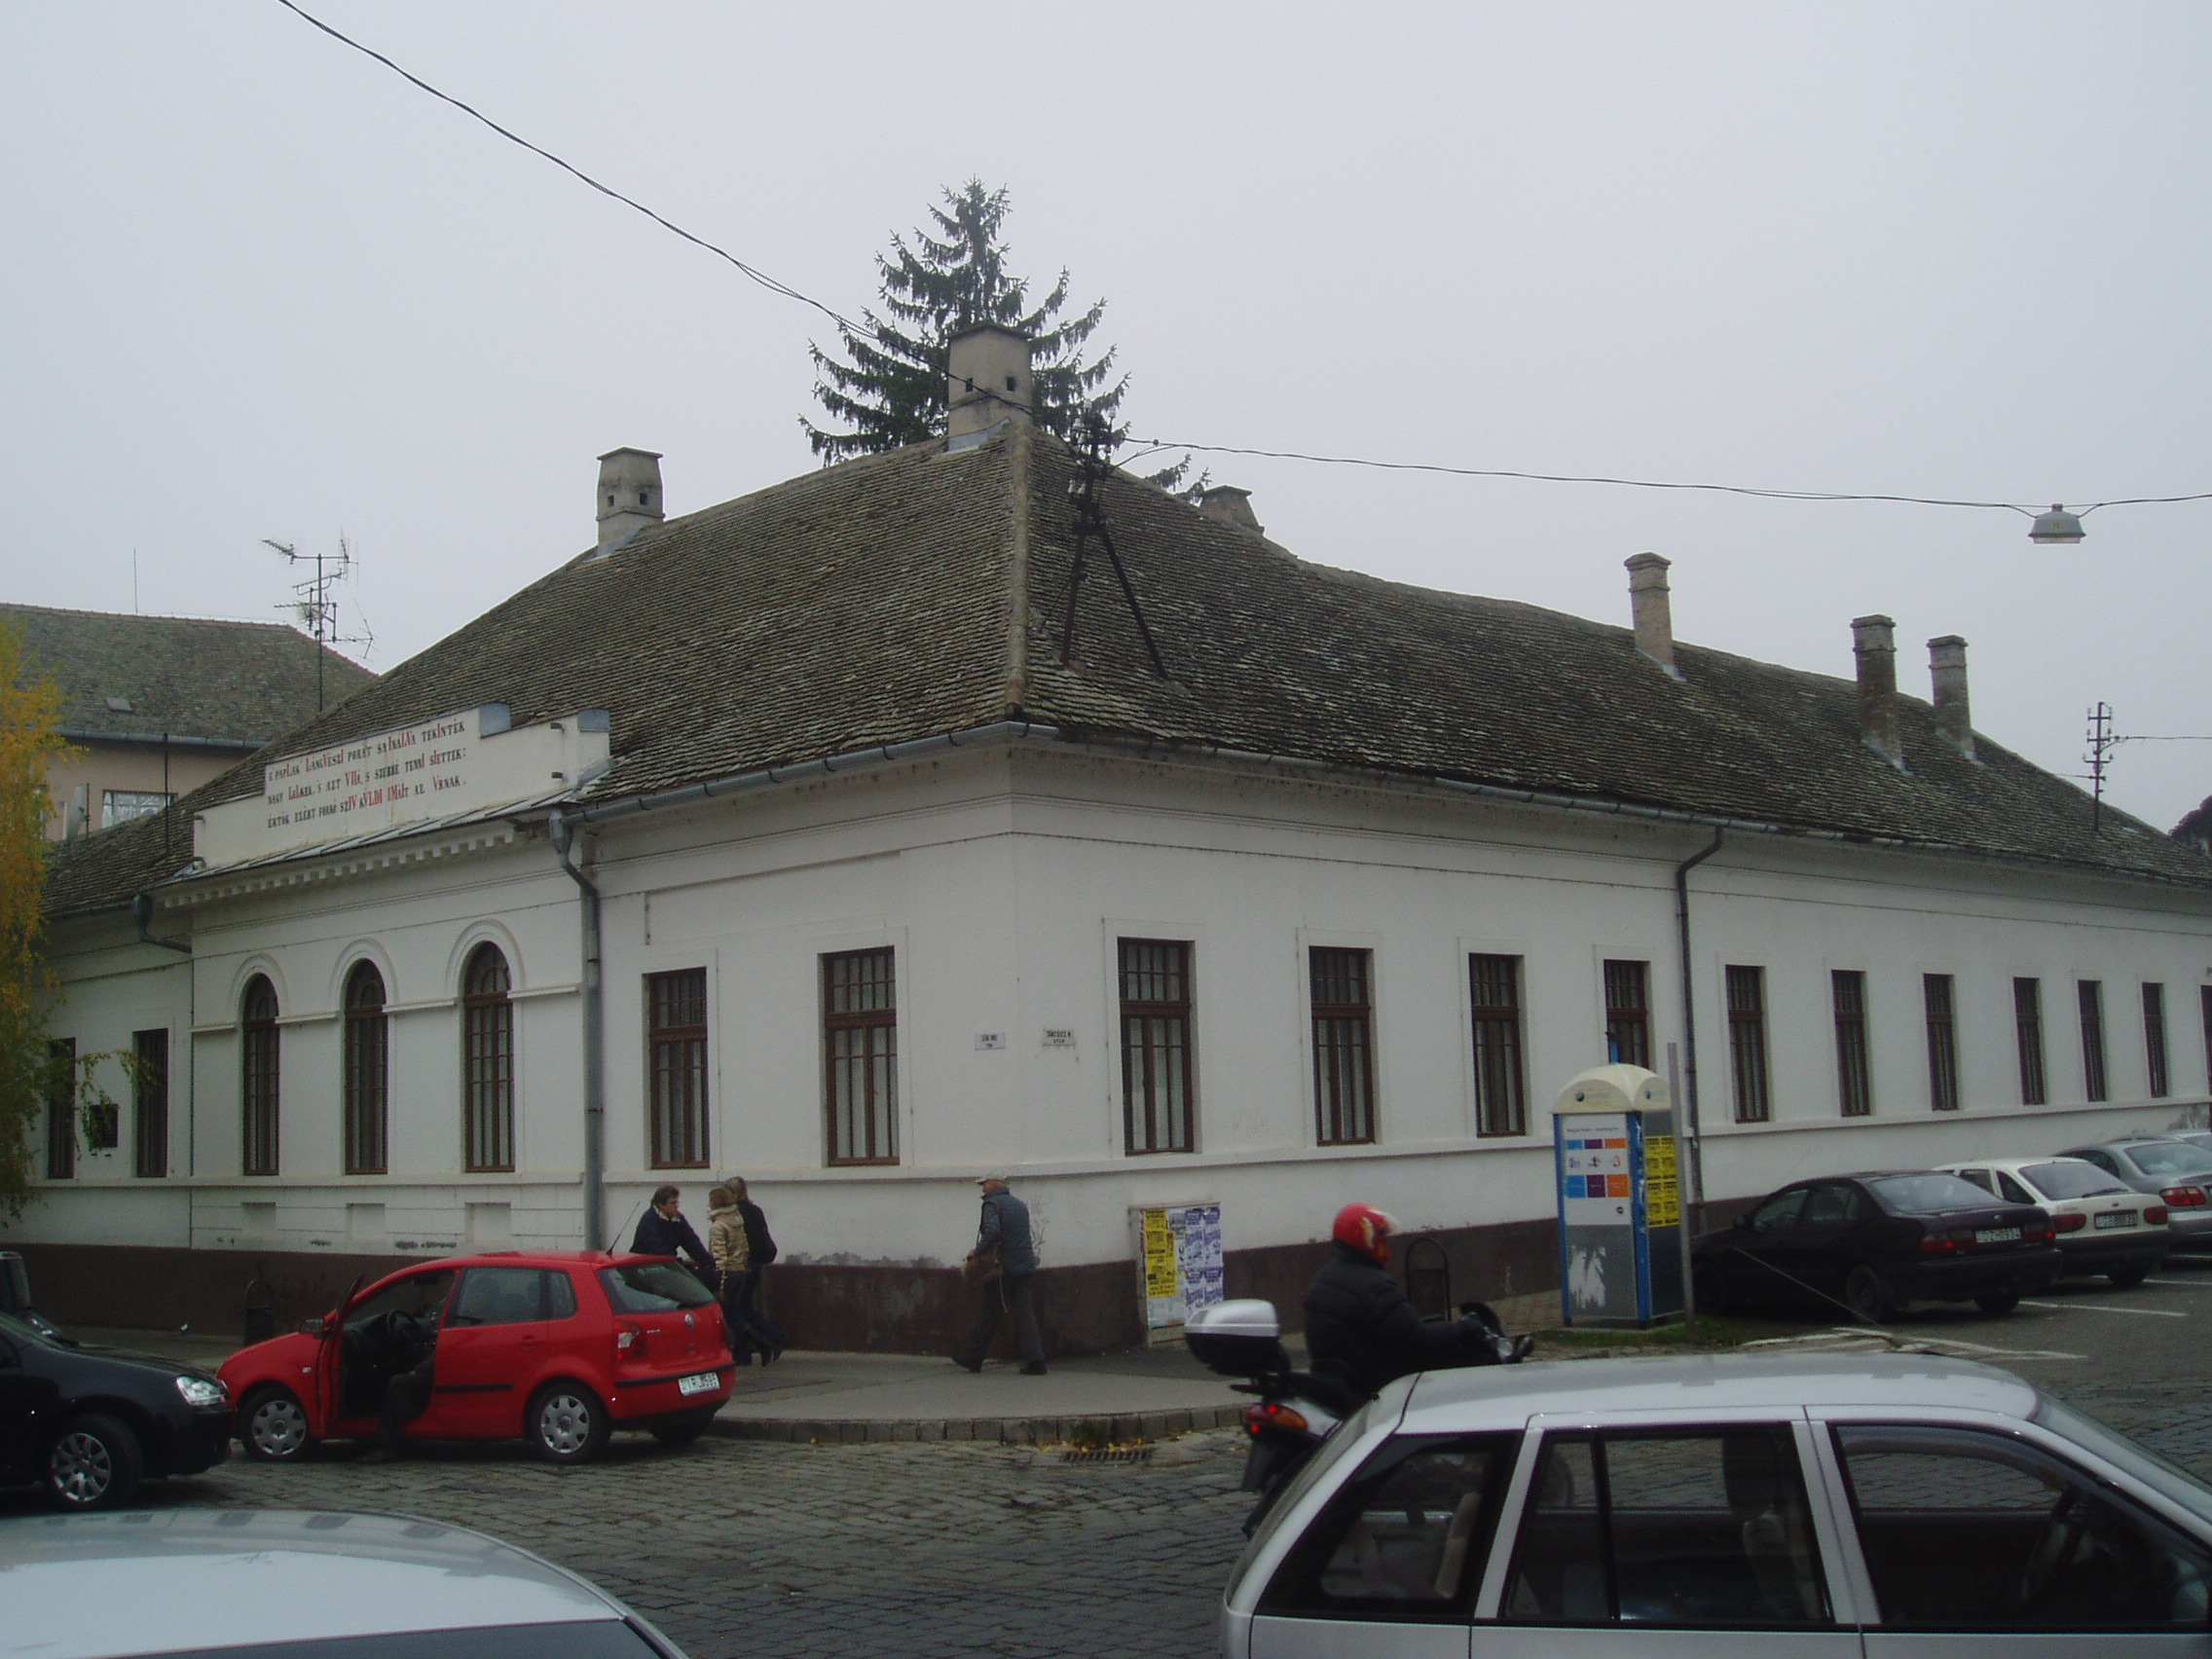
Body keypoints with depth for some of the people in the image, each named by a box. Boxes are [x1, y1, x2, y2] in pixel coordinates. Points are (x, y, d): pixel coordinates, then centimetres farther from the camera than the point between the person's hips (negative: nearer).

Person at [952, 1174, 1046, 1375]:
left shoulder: (992, 1204, -8)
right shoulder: (1020, 1205, 18)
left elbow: (992, 1232, -24)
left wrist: (977, 1252, -16)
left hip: (1003, 1268, -6)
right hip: (1025, 1267, 6)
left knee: (989, 1314, 5)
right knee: (1025, 1313, 2)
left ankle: (971, 1357, 17)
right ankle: (1035, 1360, -9)